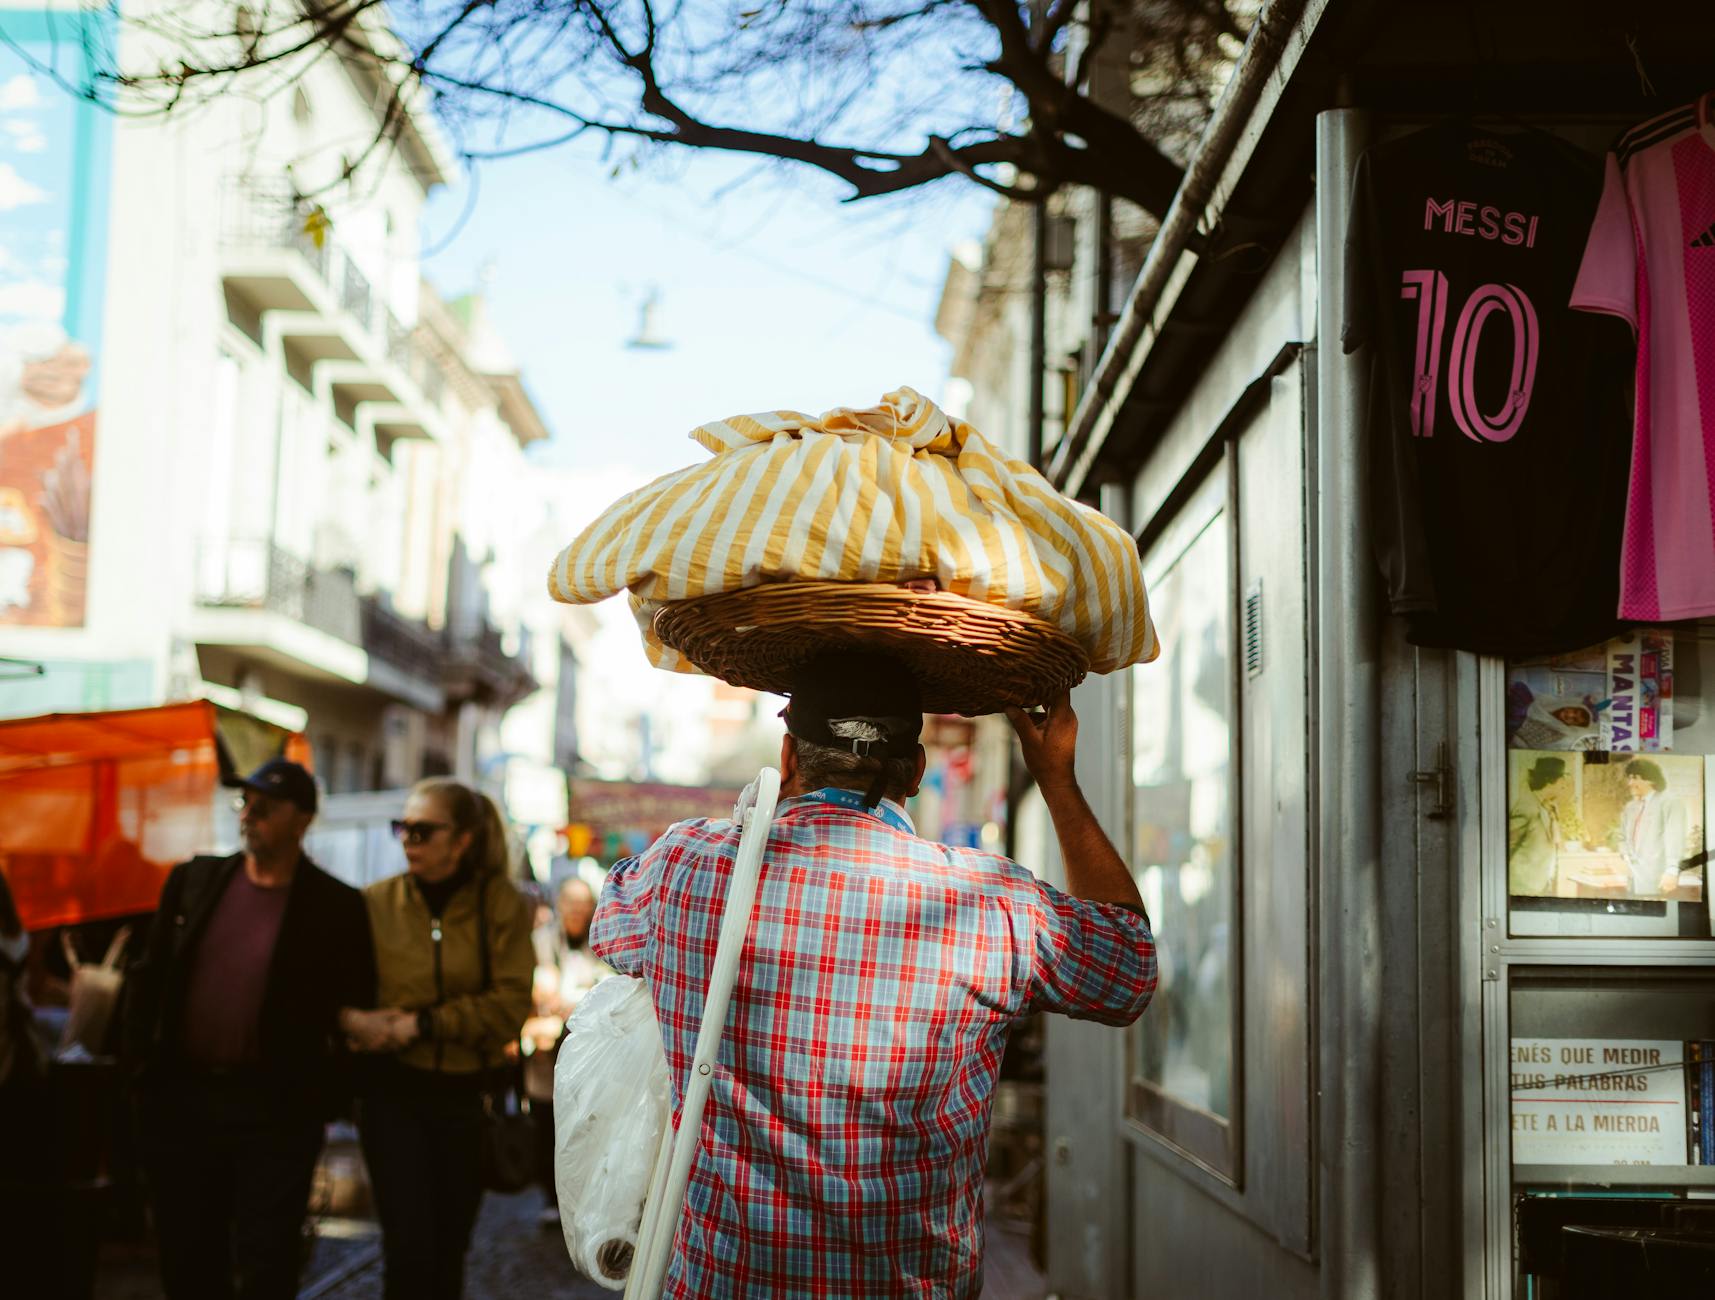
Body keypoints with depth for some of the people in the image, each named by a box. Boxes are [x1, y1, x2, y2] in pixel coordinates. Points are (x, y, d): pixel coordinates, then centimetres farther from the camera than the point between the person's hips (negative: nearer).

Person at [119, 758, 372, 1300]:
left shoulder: (336, 907, -5)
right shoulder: (193, 881, 6)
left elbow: (355, 1008, -1)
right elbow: (148, 977, 10)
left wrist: (328, 1093, -7)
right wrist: (137, 1063, 4)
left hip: (276, 1112, -4)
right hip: (180, 1097, 4)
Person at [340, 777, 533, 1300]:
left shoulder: (500, 903, -3)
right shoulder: (376, 902, -2)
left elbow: (511, 1003, -11)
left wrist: (421, 1025, -16)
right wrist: (353, 1019, -20)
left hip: (466, 1096, 1)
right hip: (393, 1091, 0)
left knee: (449, 1247, 11)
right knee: (408, 1244, -7)